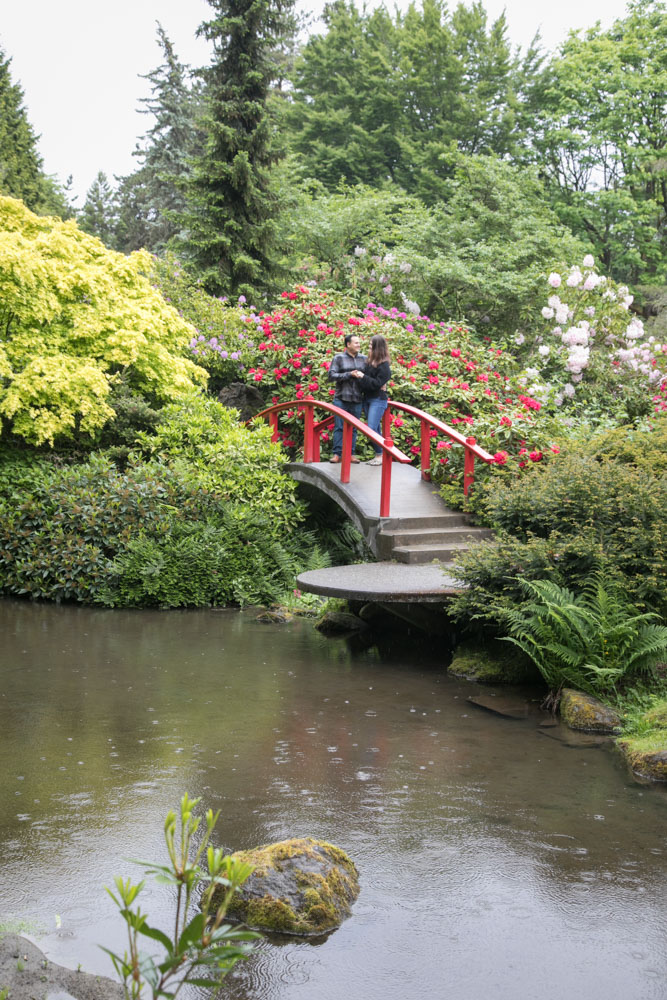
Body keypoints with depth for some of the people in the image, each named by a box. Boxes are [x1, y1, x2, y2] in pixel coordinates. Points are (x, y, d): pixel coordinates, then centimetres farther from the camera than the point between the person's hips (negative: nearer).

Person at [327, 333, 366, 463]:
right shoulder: (339, 358, 1)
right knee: (339, 427, -2)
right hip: (341, 399, -3)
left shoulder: (364, 359, 10)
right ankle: (337, 454, 2)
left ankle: (351, 454, 11)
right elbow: (331, 375, -8)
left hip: (357, 400, 3)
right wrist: (349, 375, -15)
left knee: (353, 428, 6)